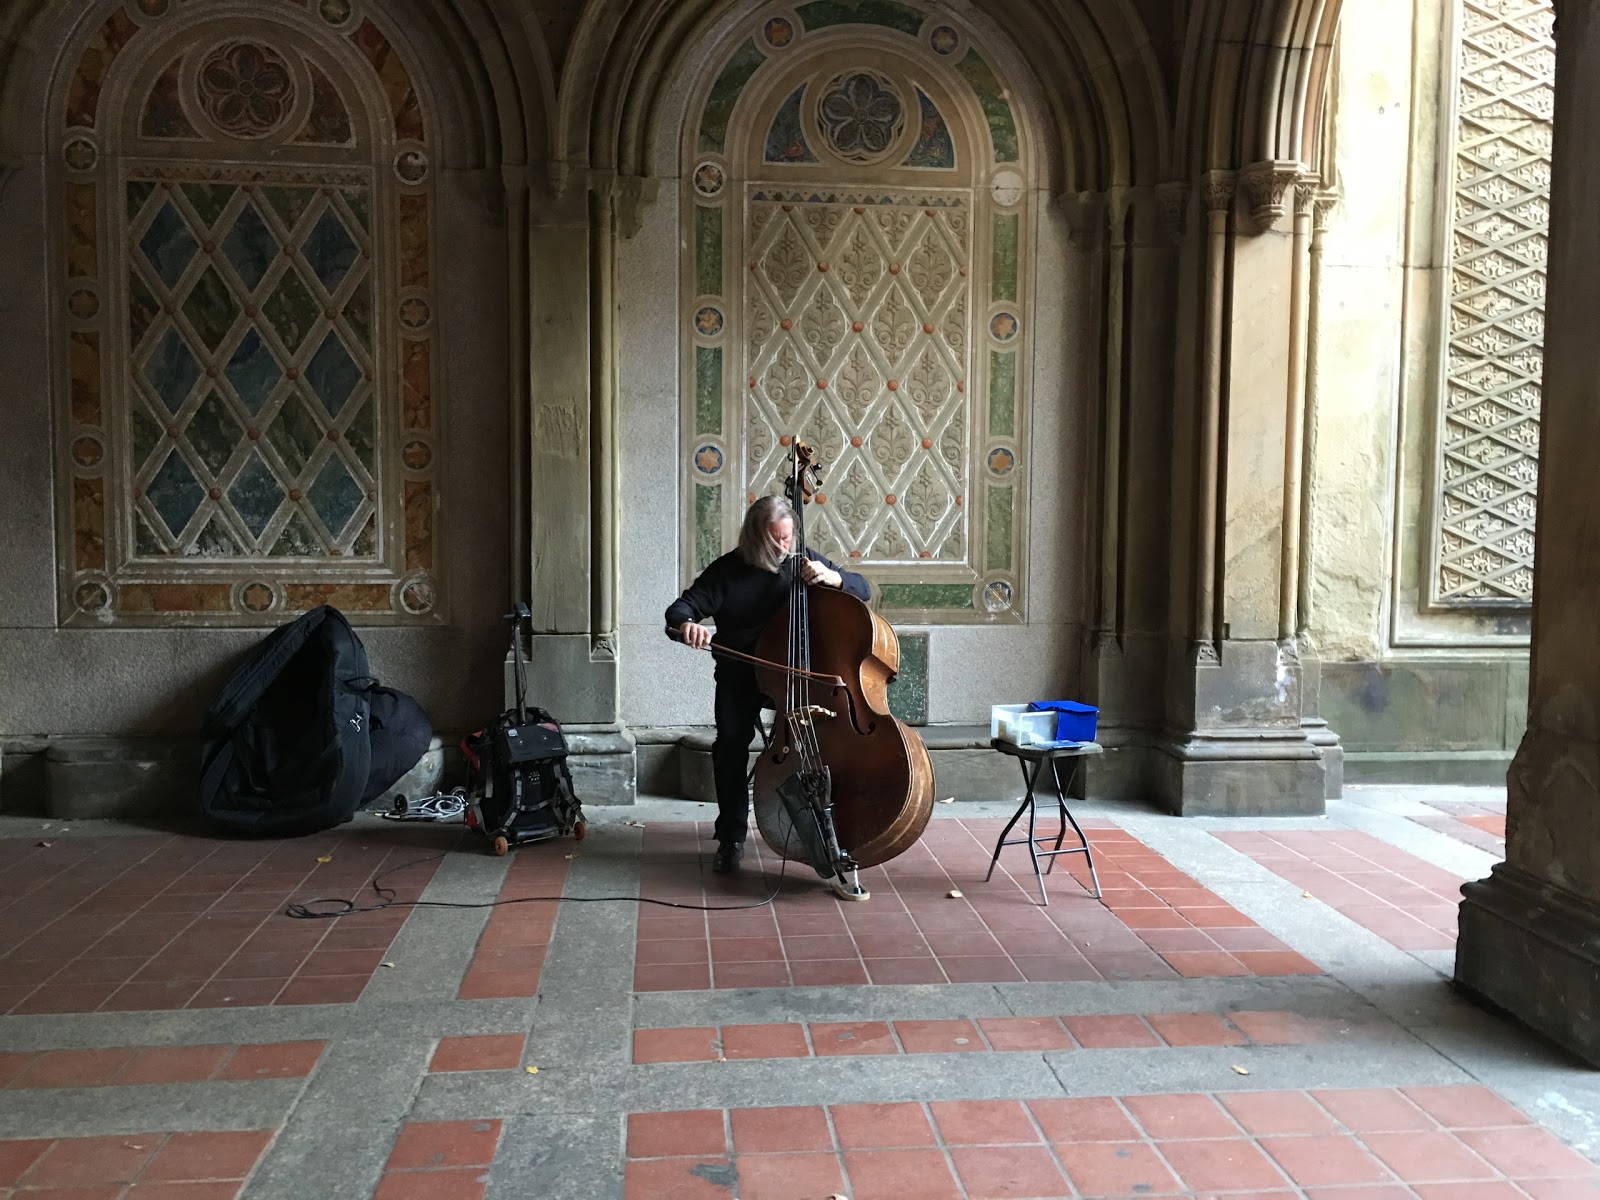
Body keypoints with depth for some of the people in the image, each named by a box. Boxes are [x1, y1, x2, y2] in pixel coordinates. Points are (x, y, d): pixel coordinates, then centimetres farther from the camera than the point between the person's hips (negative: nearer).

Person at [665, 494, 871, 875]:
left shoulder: (803, 560, 2)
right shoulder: (728, 571, -3)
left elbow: (863, 590, 4)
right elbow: (680, 609, -7)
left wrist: (831, 578, -18)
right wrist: (686, 625, -33)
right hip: (741, 672, -1)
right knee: (731, 740, -24)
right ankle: (731, 837, -8)